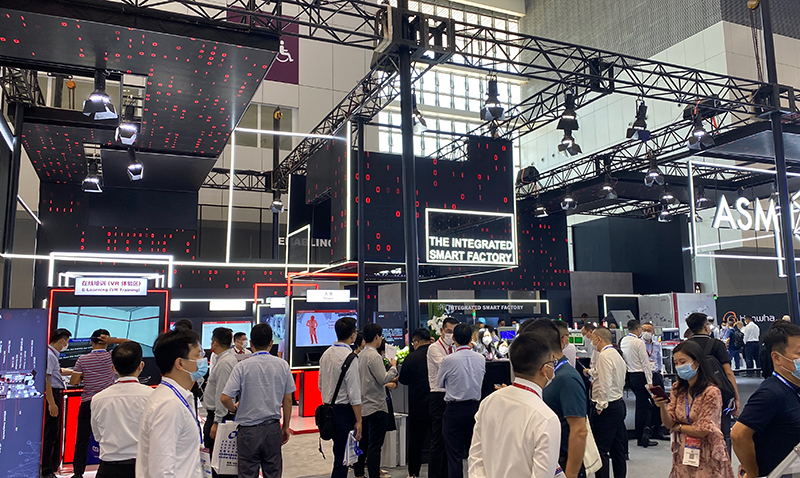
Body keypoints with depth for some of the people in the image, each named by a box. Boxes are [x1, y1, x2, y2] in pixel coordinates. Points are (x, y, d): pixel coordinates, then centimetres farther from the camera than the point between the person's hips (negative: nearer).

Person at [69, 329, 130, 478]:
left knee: (82, 438, 9)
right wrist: (112, 341, -6)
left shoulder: (83, 359, -2)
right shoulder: (111, 357, -4)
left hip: (87, 403, 1)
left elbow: (73, 382, -2)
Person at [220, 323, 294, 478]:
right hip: (273, 428, 2)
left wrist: (234, 409, 8)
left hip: (248, 430, -2)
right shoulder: (282, 365, -3)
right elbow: (288, 400, 3)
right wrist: (286, 427, 14)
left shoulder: (242, 366, -10)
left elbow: (225, 398, -14)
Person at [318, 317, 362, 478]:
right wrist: (358, 421, -12)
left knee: (339, 454, 18)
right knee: (342, 458, -1)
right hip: (344, 410, -8)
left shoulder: (326, 354, 8)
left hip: (329, 408, 8)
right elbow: (354, 392, -17)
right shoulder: (350, 357, -17)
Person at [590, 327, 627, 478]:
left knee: (601, 450, -7)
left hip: (606, 407, -10)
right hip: (619, 403, 10)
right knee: (617, 448, 16)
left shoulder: (604, 356, -15)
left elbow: (605, 384, -22)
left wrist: (601, 405, -16)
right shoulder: (617, 355, 14)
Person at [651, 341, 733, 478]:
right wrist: (662, 407, -22)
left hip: (706, 457, -5)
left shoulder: (711, 392, -18)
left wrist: (677, 427, -5)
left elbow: (701, 431, -18)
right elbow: (669, 423, -4)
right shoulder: (677, 389, 1)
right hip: (682, 454, 5)